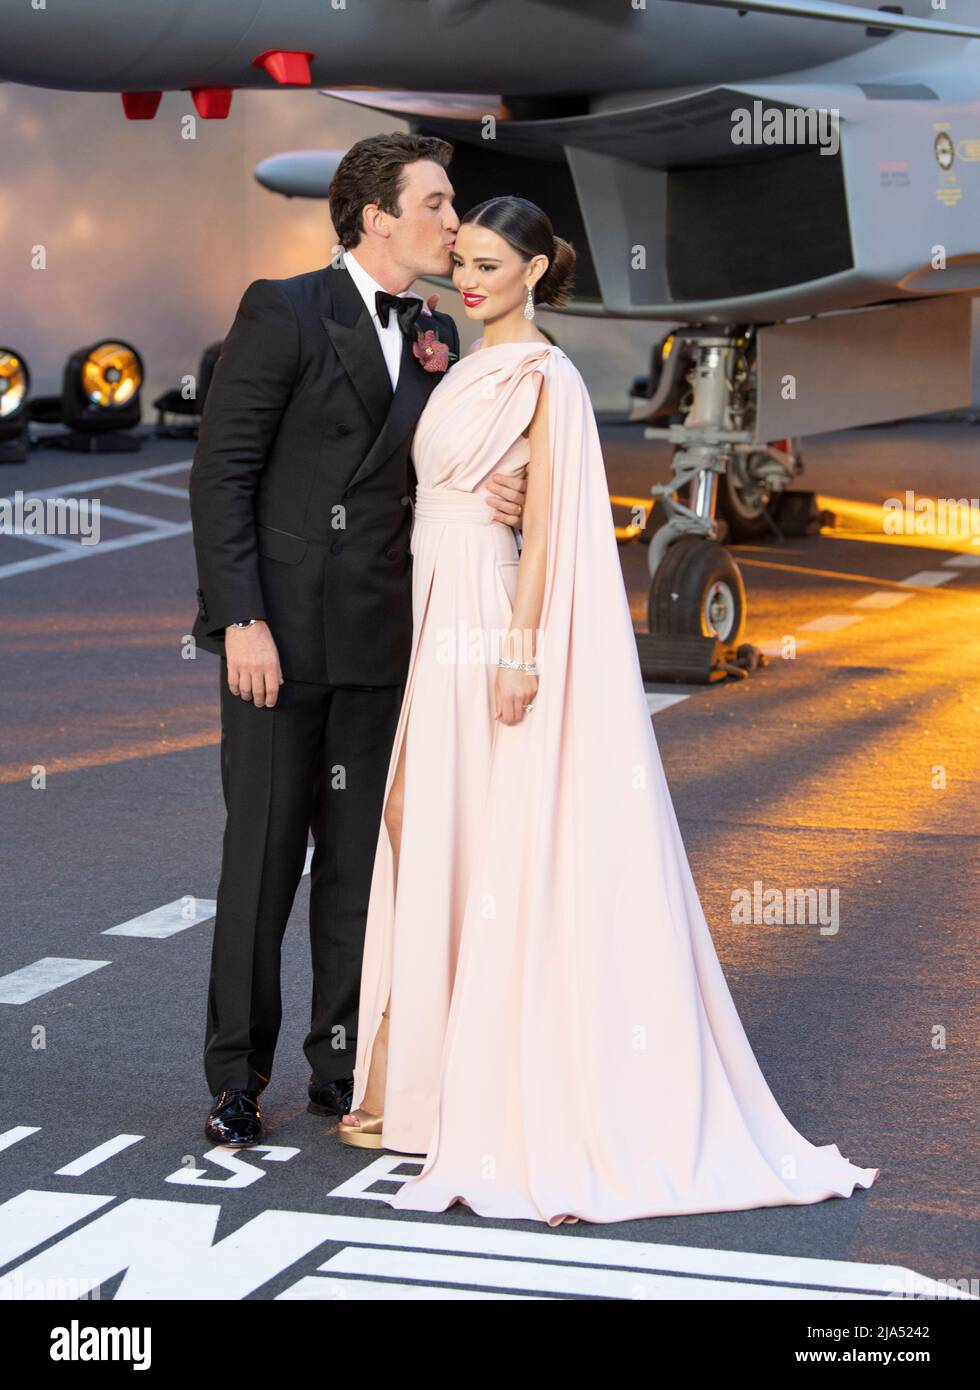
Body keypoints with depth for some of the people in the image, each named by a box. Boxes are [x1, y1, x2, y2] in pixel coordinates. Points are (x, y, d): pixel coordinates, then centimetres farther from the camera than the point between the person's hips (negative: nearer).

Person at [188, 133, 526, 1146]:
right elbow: (221, 473, -11)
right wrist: (242, 620, -17)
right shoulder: (284, 311, -7)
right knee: (264, 856, 0)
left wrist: (498, 501, -6)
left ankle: (343, 1065, 19)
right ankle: (236, 1079, 10)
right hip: (281, 633, -6)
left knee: (360, 858, 9)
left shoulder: (436, 336, 12)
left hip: (378, 642, 6)